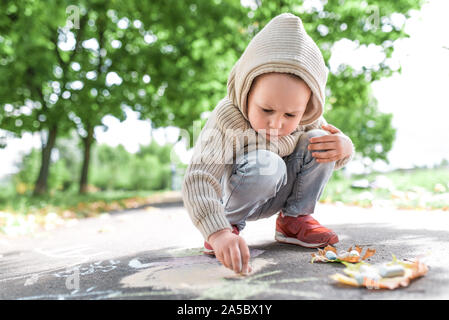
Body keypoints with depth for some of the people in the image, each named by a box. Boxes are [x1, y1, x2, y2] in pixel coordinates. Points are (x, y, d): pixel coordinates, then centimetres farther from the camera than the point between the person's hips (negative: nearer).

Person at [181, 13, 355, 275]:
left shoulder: (306, 119, -16)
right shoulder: (227, 119, -34)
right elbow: (198, 180, -42)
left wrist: (344, 148, -25)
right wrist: (219, 232, -57)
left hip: (277, 193, 5)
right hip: (236, 197, -5)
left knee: (319, 143, -15)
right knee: (264, 164, -36)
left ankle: (294, 218, 2)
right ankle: (231, 224, -8)